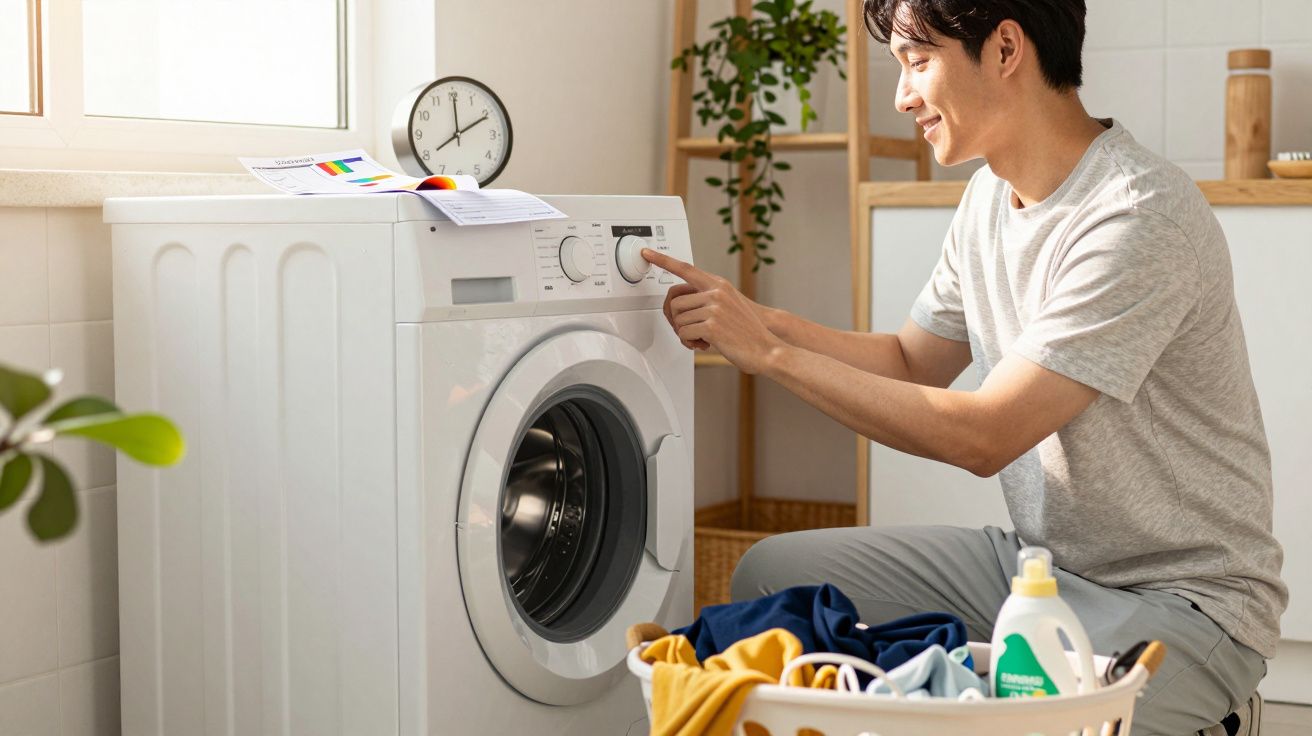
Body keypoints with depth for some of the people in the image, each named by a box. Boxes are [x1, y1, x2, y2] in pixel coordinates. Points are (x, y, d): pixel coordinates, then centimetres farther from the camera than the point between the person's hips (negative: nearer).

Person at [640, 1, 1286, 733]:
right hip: (1037, 559, 7)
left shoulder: (1141, 216, -25)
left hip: (1180, 596, -7)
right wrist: (758, 321, -1)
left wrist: (772, 352, -21)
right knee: (770, 574, -3)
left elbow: (982, 438, -26)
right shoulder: (992, 195, 3)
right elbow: (913, 361, 15)